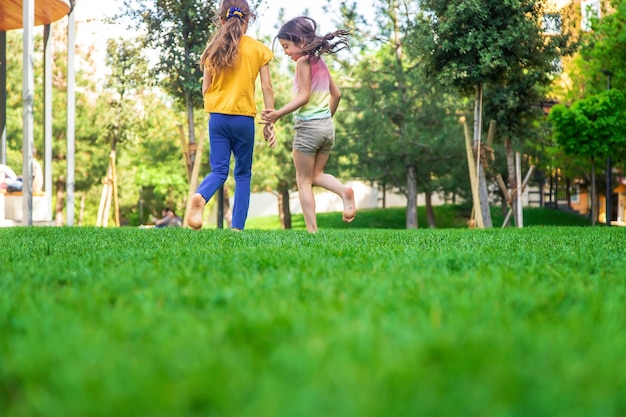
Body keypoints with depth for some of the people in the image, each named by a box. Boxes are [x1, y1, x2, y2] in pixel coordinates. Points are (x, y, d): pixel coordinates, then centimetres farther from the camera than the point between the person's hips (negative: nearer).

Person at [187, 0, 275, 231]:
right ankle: (237, 227, 5)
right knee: (243, 174, 11)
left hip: (217, 117, 2)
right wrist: (269, 123, 5)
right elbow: (267, 88, -2)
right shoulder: (258, 49, -2)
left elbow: (205, 90, 5)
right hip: (244, 118, -1)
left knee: (219, 170, 6)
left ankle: (199, 197, -27)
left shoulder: (213, 48, 3)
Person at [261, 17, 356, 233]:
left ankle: (312, 230, -2)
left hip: (308, 125, -7)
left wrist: (279, 114, -22)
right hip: (327, 125, 8)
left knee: (304, 180, 3)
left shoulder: (304, 61, -10)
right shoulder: (321, 62, 13)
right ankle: (344, 191, -10)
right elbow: (336, 94, 17)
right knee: (317, 175, 18)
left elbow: (304, 96, -17)